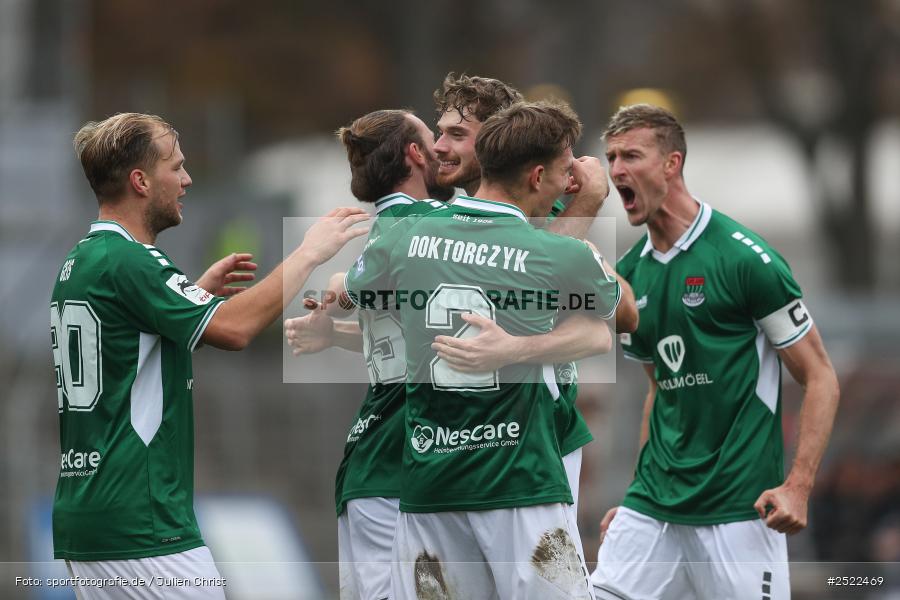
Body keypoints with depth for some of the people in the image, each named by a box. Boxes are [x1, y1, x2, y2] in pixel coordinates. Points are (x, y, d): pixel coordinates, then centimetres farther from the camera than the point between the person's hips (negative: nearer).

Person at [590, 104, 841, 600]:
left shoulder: (744, 257, -9)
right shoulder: (629, 275, 11)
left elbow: (820, 378, -7)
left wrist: (797, 487, -17)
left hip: (738, 512, -6)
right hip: (654, 508, 6)